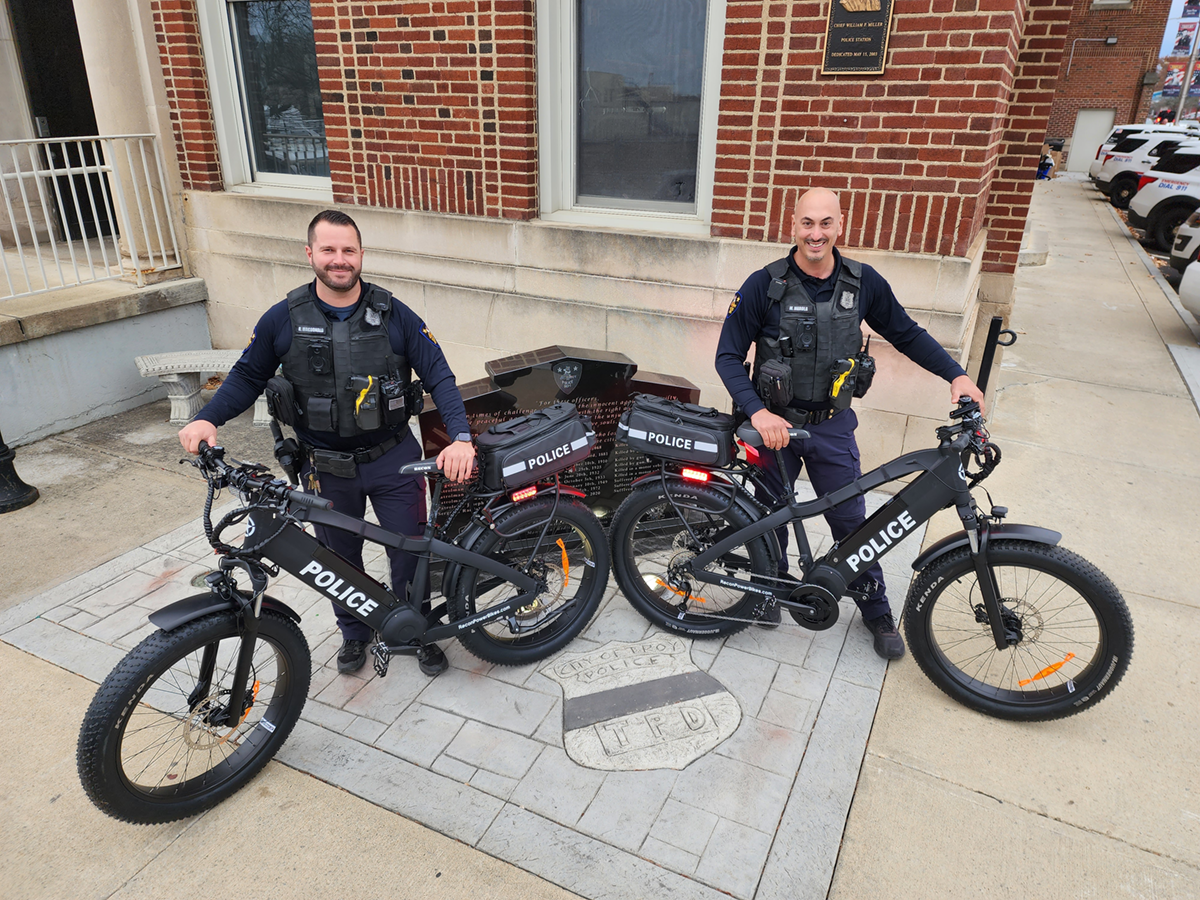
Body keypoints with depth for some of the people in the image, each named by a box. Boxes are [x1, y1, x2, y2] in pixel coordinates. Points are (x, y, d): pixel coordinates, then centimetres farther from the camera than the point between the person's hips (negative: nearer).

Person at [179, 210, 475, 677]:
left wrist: (460, 436, -24)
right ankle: (355, 633, 42)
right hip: (327, 467, 1)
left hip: (393, 459, -1)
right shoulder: (283, 319, -6)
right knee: (340, 556, 17)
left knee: (410, 551, 7)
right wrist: (207, 418, -12)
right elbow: (248, 376, 5)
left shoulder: (393, 315, -8)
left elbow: (439, 375, -10)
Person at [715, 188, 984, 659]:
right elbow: (728, 356, -11)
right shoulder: (764, 285, -13)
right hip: (775, 422, -1)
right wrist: (758, 412, -24)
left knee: (851, 520, 7)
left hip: (832, 425, 2)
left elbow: (907, 334, 9)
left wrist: (956, 374, -1)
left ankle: (877, 611, 28)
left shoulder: (864, 283, -4)